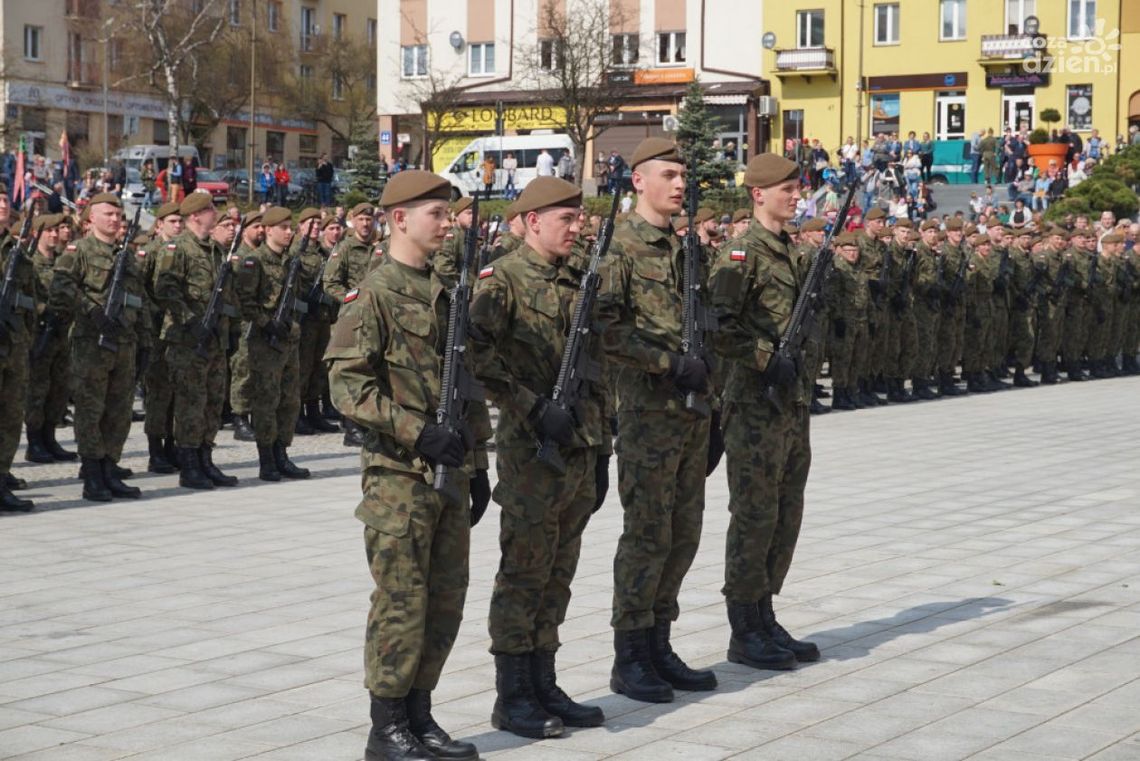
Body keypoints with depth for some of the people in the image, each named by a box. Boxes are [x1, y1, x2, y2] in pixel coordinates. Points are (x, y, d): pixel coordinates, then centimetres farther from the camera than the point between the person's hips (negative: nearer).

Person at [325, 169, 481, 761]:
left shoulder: (444, 291, 14)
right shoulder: (373, 295, -10)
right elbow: (346, 384, -17)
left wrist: (473, 457, 18)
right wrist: (417, 432, -24)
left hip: (448, 469, 7)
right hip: (399, 474, -7)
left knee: (446, 601, 10)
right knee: (401, 601, -2)